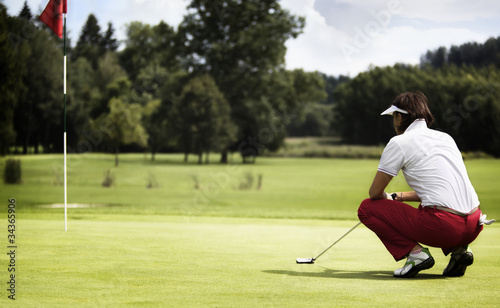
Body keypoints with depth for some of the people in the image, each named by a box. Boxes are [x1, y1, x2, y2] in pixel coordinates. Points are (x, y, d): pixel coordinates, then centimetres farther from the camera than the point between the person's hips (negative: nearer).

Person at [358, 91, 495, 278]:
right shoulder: (446, 137, 21)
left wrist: (388, 198, 28)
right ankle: (459, 249, 14)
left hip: (443, 225, -7)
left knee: (367, 208, 7)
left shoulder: (399, 142, 2)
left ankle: (415, 252, -7)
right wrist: (398, 197, 37)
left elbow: (375, 192, 4)